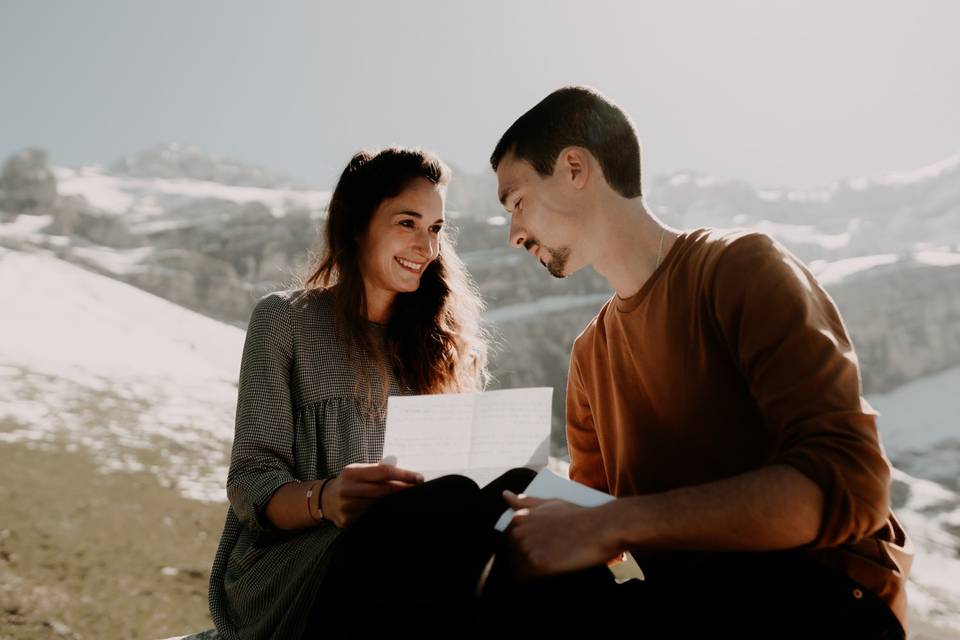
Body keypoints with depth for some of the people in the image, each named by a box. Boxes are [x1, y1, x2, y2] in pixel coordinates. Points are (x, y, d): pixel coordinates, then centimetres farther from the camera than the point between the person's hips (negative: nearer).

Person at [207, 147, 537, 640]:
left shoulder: (442, 339, 20)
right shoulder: (284, 319, 7)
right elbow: (250, 482, -1)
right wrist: (325, 499, -24)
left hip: (410, 553, 5)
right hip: (293, 562, -4)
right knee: (450, 500, -36)